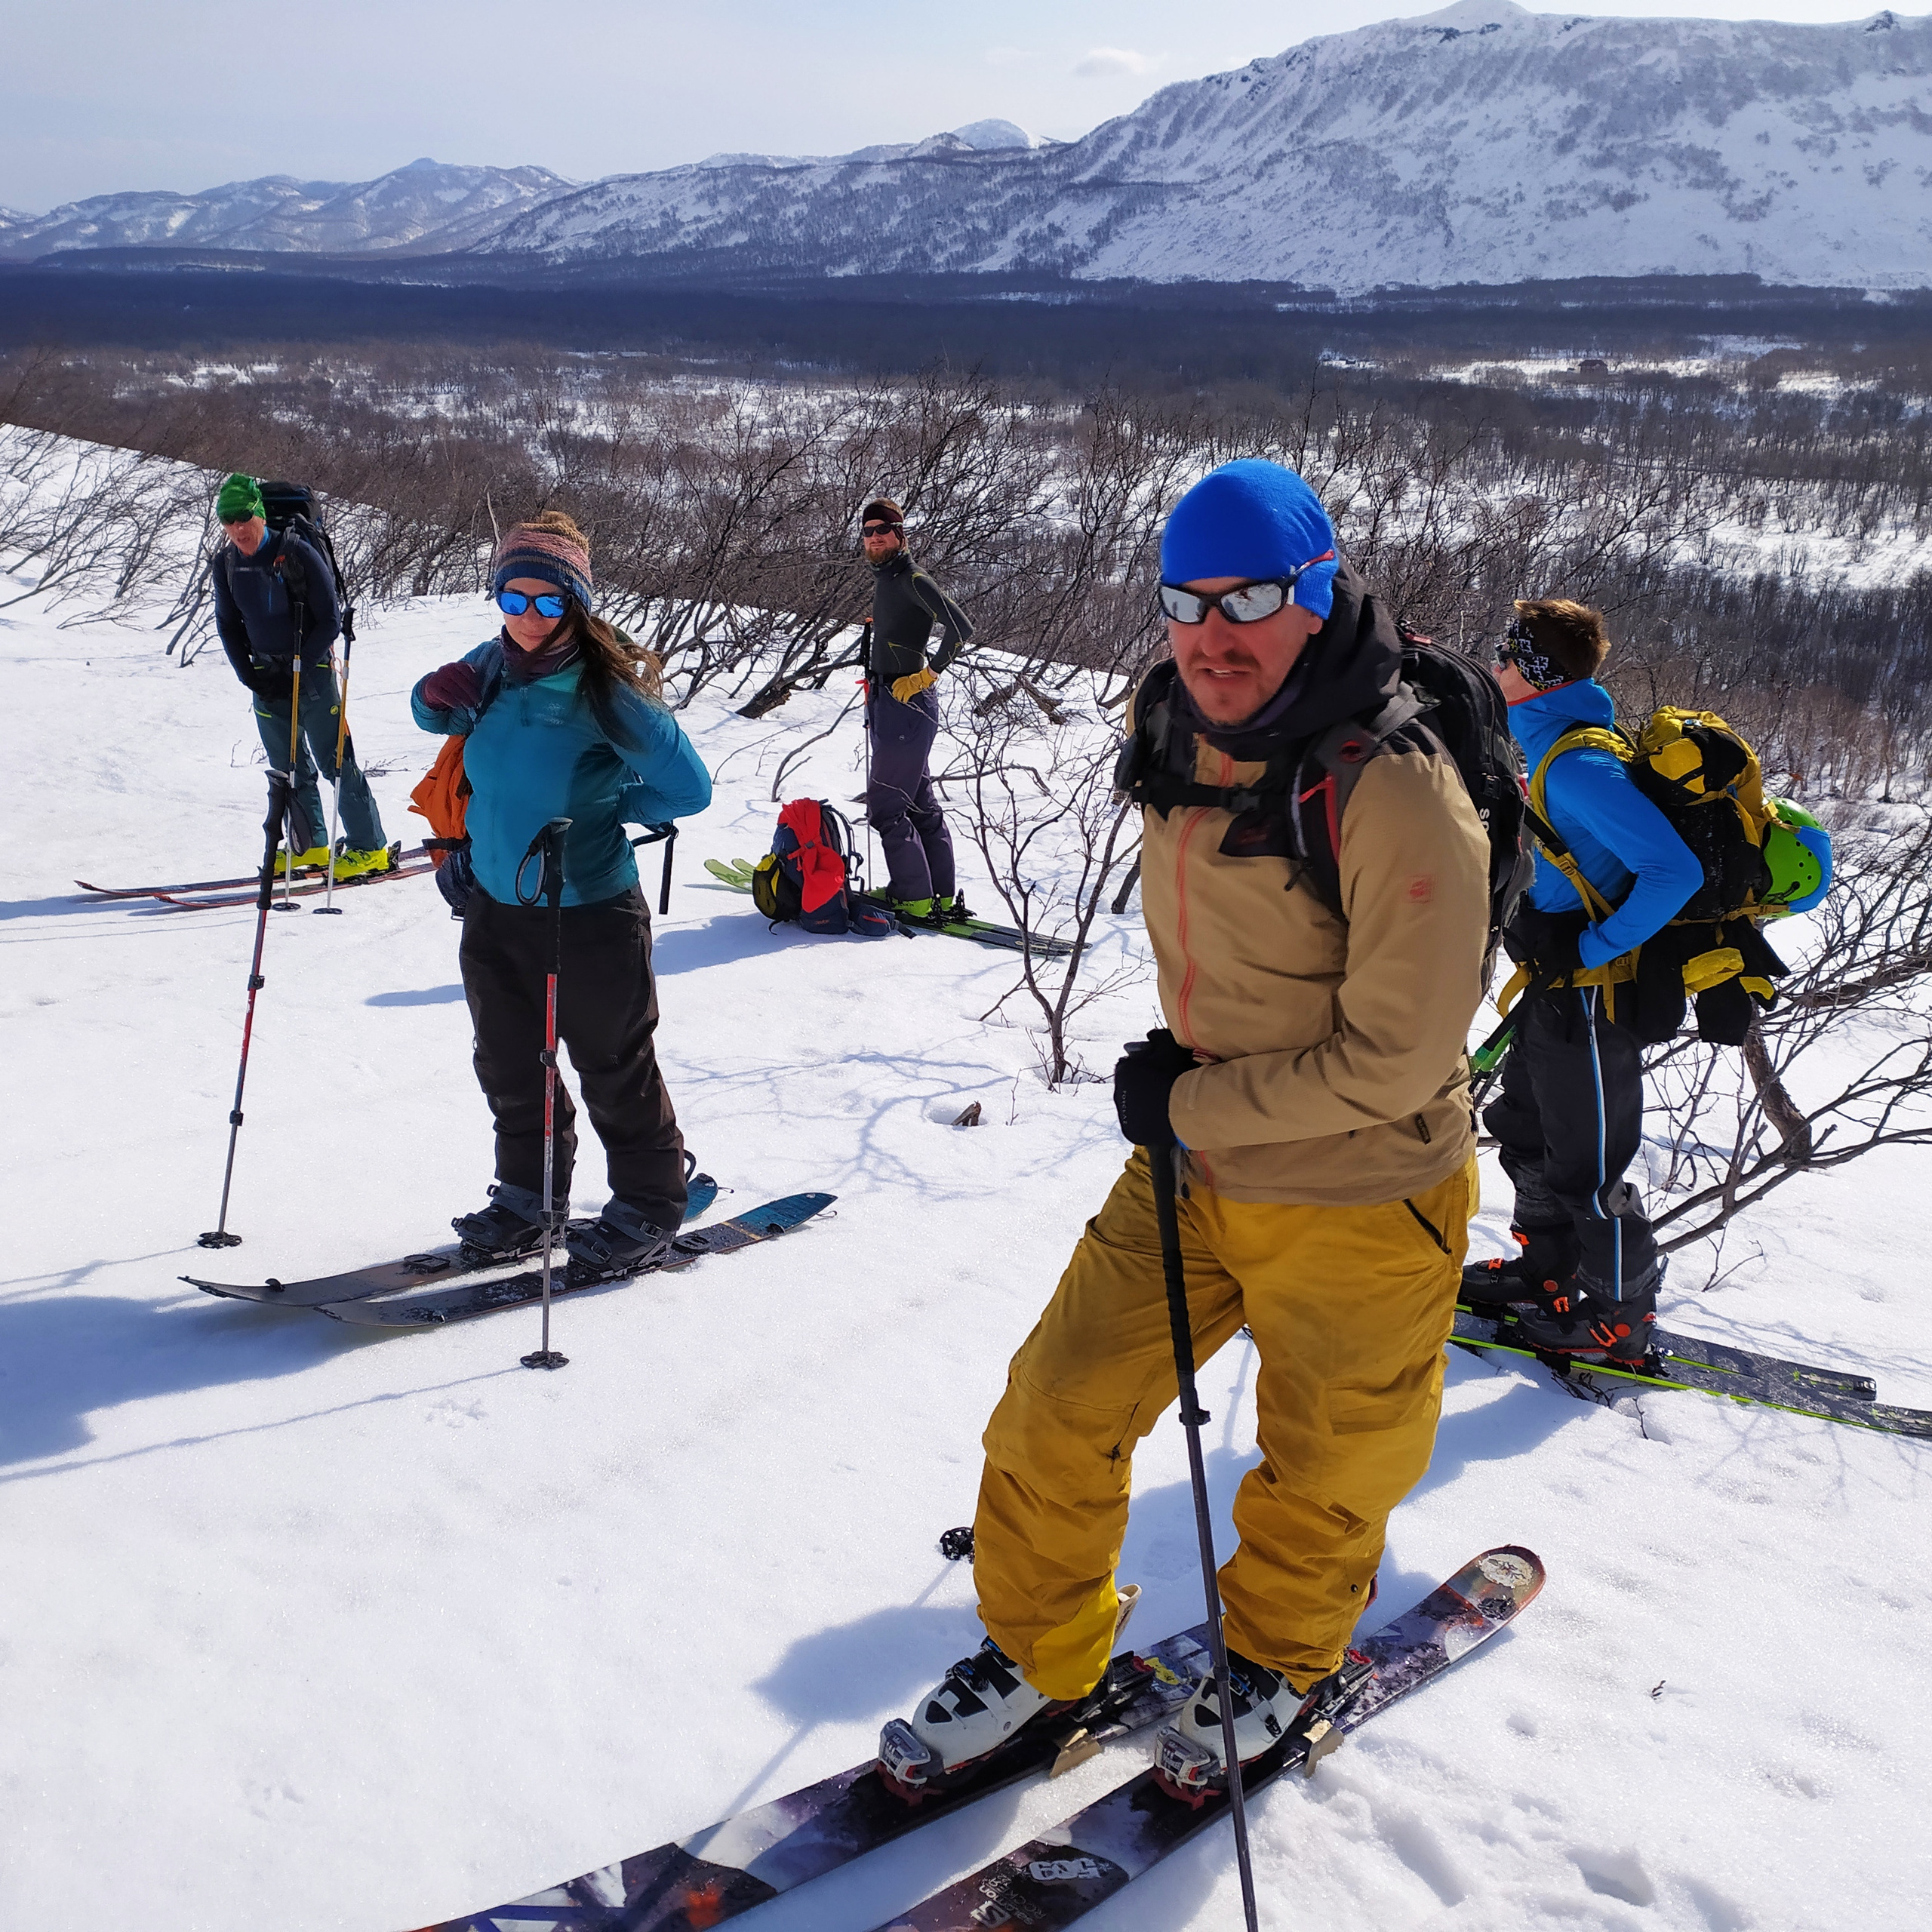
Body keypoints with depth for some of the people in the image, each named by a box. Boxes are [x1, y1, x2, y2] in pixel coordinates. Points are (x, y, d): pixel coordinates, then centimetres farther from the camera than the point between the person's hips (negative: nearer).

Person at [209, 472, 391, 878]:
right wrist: (250, 675, 1)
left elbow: (330, 621, -12)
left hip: (311, 670, -6)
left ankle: (369, 847, -1)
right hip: (266, 675, 6)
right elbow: (227, 624, 14)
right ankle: (309, 846, 22)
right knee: (287, 766, 11)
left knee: (335, 760, -7)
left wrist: (296, 671, -14)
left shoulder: (298, 553, -15)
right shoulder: (226, 563, 2)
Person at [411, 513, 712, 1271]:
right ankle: (527, 1196, 35)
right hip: (494, 908, 6)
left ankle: (650, 1204, 25)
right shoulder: (492, 667, 0)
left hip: (590, 915, -6)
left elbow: (687, 787, -16)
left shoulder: (607, 691, -17)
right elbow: (440, 712, 21)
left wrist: (593, 807, -12)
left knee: (615, 1068, 7)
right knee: (509, 1066, 17)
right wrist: (438, 700, -3)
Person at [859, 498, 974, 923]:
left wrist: (928, 674, -19)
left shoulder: (912, 580, -13)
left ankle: (917, 903, -6)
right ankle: (944, 898, 18)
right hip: (886, 703, 10)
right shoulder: (884, 580, 16)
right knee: (919, 803, 12)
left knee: (885, 806, -9)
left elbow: (960, 627, -21)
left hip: (907, 705, -10)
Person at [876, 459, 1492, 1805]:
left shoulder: (1397, 794, -27)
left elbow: (1397, 1058, -24)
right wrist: (1180, 1069, 4)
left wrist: (1192, 1105, -17)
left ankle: (1281, 1666, 45)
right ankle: (1036, 1658, 32)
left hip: (1362, 1201, -6)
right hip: (1193, 1168, 6)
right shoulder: (1173, 732, -4)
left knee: (1319, 1485, 16)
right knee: (1060, 1410, 8)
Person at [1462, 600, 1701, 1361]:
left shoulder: (1577, 766, -25)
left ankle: (1619, 1314, 19)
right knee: (1524, 1126, 22)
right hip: (1558, 985, 10)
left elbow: (1675, 871, -32)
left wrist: (1596, 949, -24)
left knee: (1585, 1159, 3)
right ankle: (1548, 1270, 38)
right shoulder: (1556, 743, 6)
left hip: (1587, 994, -10)